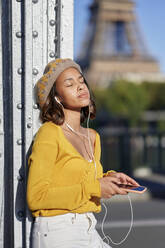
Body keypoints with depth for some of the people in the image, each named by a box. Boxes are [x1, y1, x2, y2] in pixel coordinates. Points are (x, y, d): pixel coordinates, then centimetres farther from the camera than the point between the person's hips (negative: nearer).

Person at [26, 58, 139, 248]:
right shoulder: (48, 133, -10)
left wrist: (108, 178, 3)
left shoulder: (93, 137, 10)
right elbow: (36, 198, -15)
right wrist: (93, 188, -15)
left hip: (89, 233, 7)